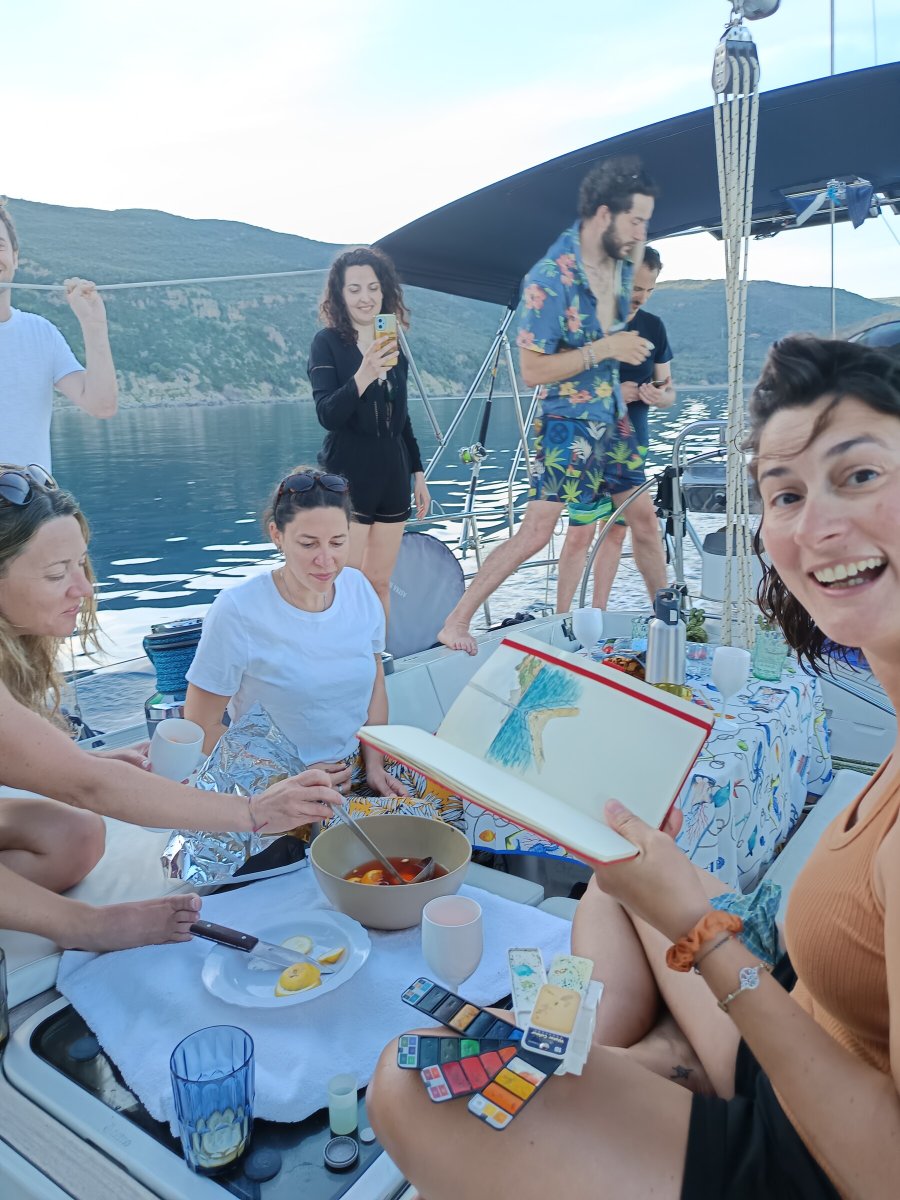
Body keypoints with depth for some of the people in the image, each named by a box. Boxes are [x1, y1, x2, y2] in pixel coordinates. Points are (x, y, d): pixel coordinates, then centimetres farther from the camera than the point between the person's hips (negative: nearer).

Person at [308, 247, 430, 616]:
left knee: (379, 583, 10)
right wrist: (362, 376, -34)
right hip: (347, 477, -5)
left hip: (392, 475, 5)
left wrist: (418, 473, 16)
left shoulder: (393, 344, 10)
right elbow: (327, 416, -19)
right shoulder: (327, 342, -6)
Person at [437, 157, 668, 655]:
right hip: (568, 422, -7)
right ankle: (455, 622, -1)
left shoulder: (620, 261, 3)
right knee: (536, 531, -11)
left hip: (614, 417, 7)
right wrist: (604, 349, -23)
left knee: (644, 522, 12)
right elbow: (532, 371, -21)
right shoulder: (550, 278, -20)